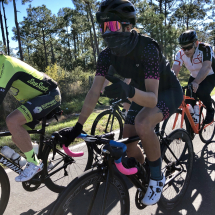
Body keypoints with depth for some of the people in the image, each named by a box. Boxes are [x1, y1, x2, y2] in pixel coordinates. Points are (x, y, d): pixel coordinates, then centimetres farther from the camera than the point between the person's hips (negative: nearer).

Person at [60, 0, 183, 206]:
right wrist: (77, 127, -20)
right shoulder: (106, 55, -16)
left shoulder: (147, 48, -33)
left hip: (167, 91, -5)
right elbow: (94, 92, -17)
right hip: (143, 94, 6)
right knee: (128, 146, 0)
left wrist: (129, 91, -60)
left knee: (142, 124, -36)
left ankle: (157, 177, -9)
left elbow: (152, 99, -39)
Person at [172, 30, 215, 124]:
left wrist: (196, 82, -60)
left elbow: (206, 67, -44)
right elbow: (174, 71, -27)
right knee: (189, 102, -10)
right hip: (194, 77, 4)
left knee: (201, 92, -33)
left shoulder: (205, 48, -29)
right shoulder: (180, 54, -19)